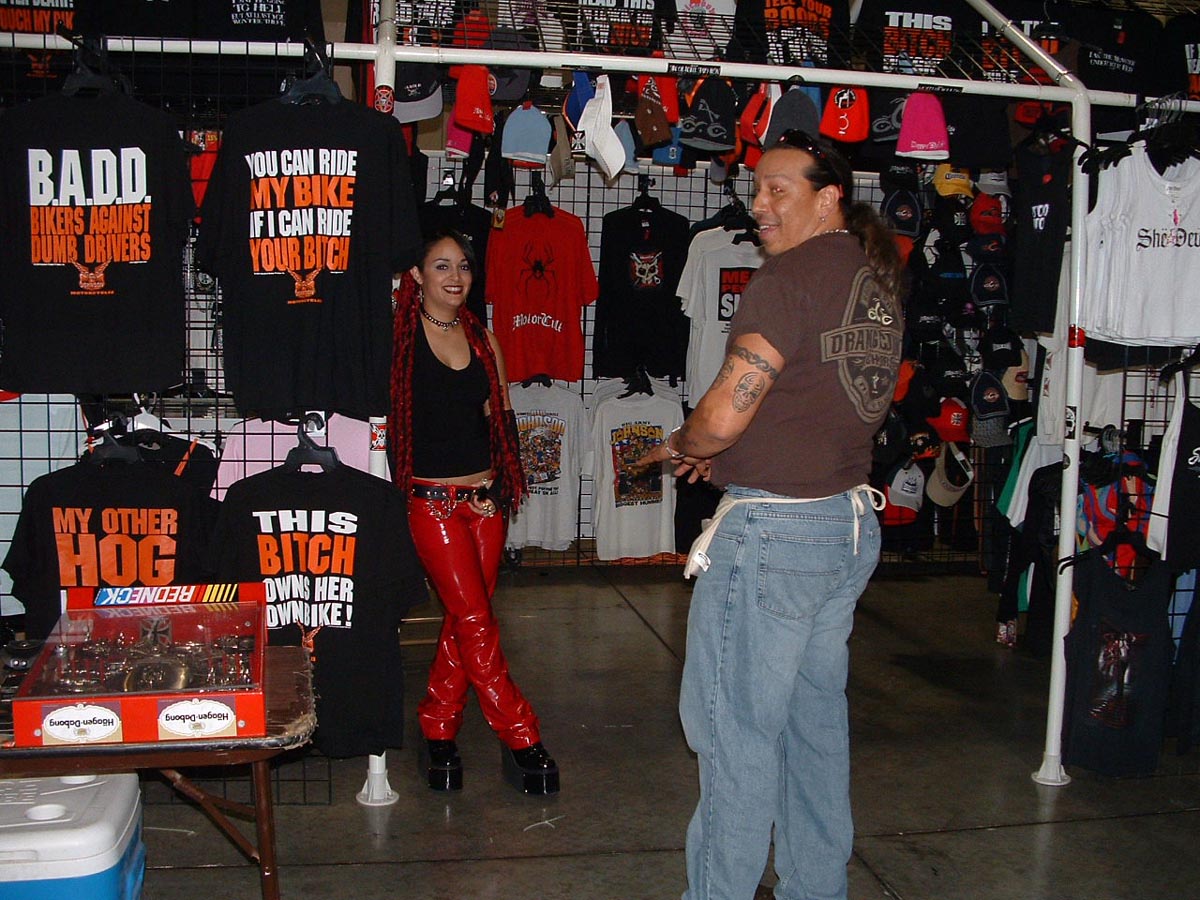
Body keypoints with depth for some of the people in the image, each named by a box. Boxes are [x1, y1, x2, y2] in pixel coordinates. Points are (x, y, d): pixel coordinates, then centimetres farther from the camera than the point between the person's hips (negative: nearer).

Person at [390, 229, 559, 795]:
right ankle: (521, 738, 1)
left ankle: (438, 727, 22)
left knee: (465, 620, 7)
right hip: (431, 498, -5)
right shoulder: (400, 337, -2)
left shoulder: (483, 338, 12)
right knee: (475, 620, -7)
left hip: (484, 496, 5)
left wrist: (501, 482, 5)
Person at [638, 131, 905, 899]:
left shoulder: (789, 277, -16)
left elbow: (722, 417, -19)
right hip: (853, 521, 9)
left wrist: (677, 445, 2)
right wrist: (731, 454, 16)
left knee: (736, 727, 2)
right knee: (816, 718, 18)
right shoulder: (878, 277, 11)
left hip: (773, 530, -9)